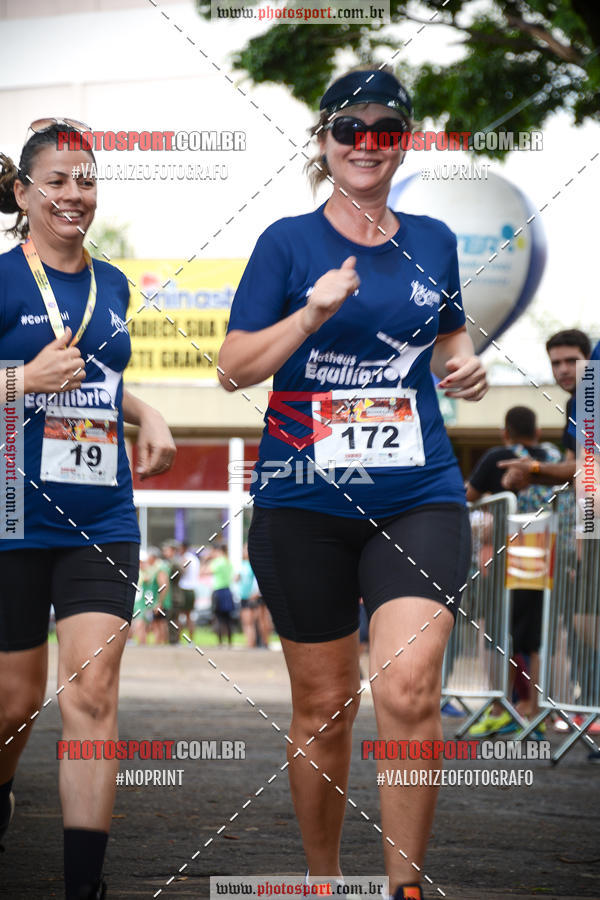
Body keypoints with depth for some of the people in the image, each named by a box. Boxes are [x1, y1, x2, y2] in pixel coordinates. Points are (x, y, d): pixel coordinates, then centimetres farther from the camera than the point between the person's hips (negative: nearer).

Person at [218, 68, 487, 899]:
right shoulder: (288, 243, 0)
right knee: (323, 705, 8)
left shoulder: (432, 240, 10)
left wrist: (465, 364, 5)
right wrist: (313, 313, -17)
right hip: (306, 501, -1)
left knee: (408, 686, -20)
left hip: (419, 496, 1)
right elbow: (234, 369, -3)